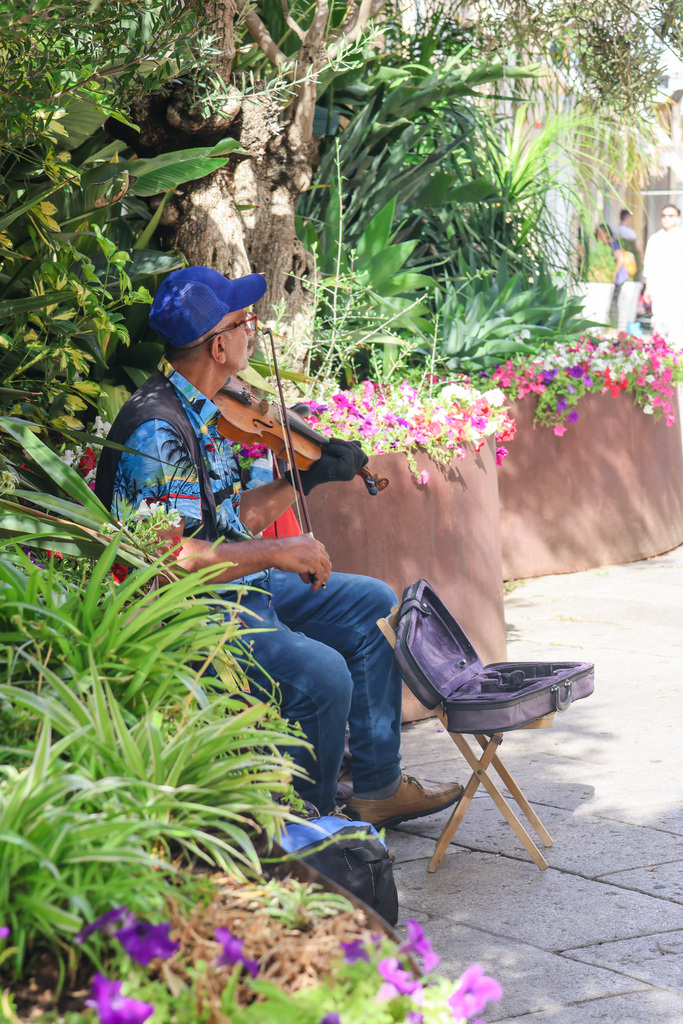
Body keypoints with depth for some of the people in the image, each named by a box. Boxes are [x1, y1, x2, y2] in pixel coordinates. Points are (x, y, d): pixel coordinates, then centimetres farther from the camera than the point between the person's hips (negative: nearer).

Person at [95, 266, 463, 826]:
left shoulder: (205, 412, 9)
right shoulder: (156, 429, -22)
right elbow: (168, 558, -29)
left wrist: (308, 479, 10)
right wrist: (277, 553, -25)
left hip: (243, 585, 11)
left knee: (373, 606, 13)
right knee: (321, 674, -27)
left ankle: (379, 786, 18)